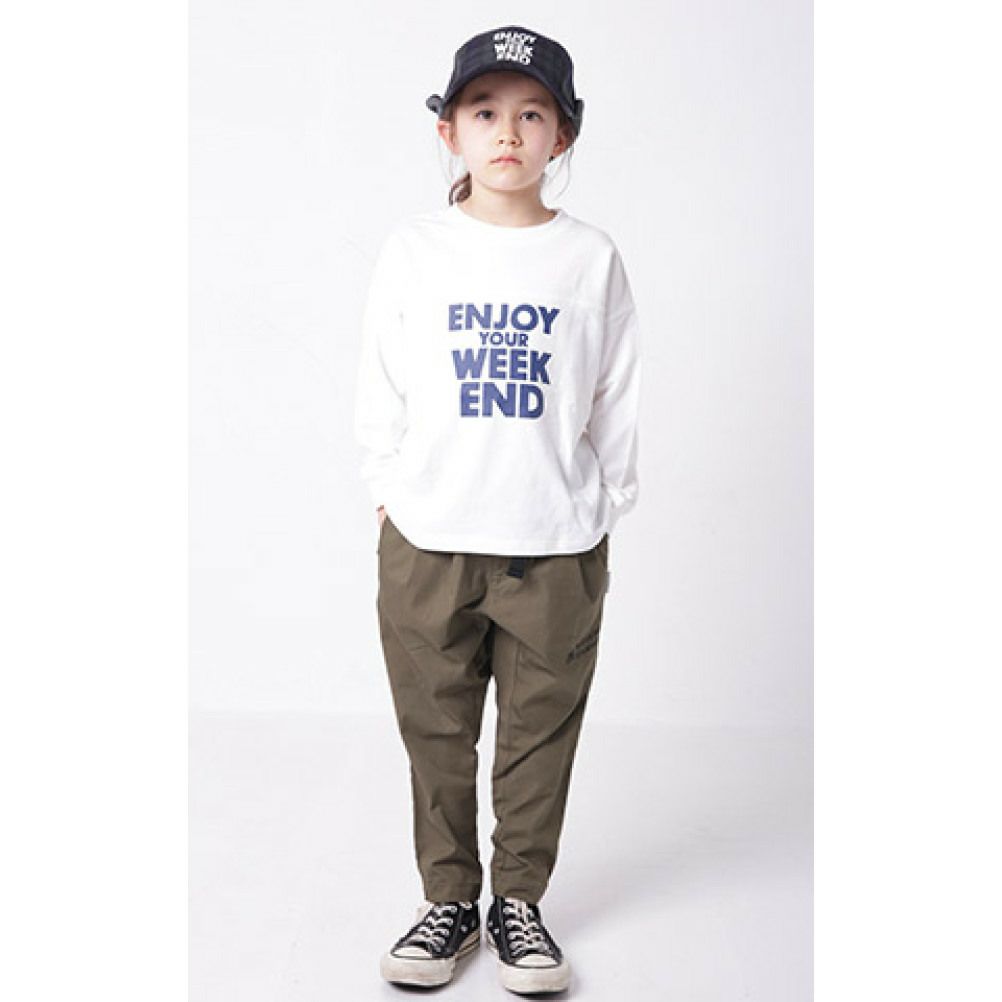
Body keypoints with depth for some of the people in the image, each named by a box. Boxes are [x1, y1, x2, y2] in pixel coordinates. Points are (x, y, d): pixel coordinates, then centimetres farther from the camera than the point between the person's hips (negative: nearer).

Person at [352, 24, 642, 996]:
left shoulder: (591, 258, 2)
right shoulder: (413, 249, 2)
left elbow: (617, 398, 6)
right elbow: (381, 387, 7)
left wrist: (603, 510, 6)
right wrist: (388, 493, 4)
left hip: (556, 548, 0)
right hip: (427, 542, 1)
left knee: (540, 736, 9)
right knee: (435, 734, 10)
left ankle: (520, 898, 27)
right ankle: (449, 897, 27)